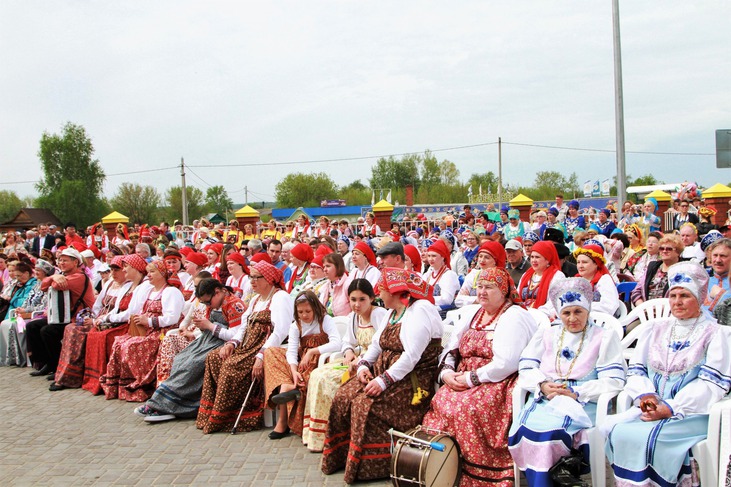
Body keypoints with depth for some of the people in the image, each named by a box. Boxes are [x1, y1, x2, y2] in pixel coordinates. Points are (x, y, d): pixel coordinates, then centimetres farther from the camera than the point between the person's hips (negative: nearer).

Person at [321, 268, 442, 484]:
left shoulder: (421, 310, -14)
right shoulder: (393, 312, 17)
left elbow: (411, 356, -23)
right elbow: (376, 344, 16)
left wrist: (383, 381, -26)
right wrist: (364, 365, -3)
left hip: (412, 381, -9)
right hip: (384, 372, 9)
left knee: (366, 404, -26)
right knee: (344, 397, -7)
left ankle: (370, 466, -12)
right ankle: (342, 456, 2)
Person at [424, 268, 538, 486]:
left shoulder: (514, 317, -6)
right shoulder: (471, 315, 18)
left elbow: (506, 363, -18)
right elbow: (451, 349, 17)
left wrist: (472, 378, -15)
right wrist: (447, 372, -4)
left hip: (497, 384, -7)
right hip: (463, 382, 7)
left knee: (466, 407, -31)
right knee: (440, 402, -19)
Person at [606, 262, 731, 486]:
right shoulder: (655, 329, 18)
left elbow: (711, 384, -6)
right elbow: (636, 369, 15)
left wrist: (671, 409, -16)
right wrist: (645, 395, -8)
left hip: (692, 413, -4)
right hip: (651, 407, 4)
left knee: (650, 438, -30)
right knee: (619, 433, -24)